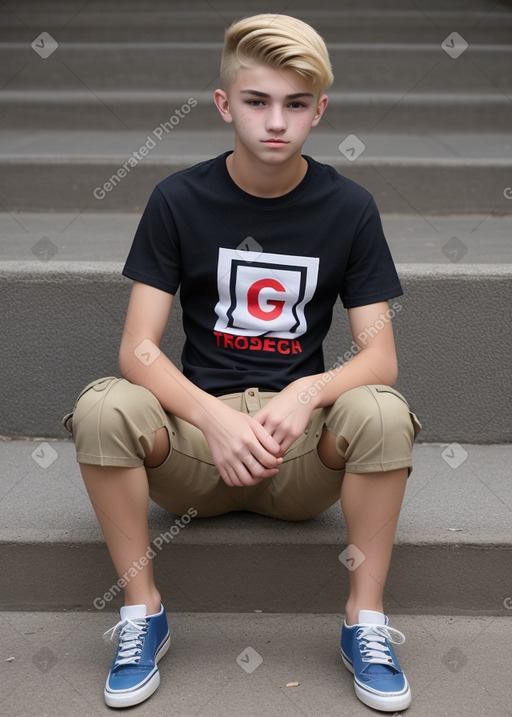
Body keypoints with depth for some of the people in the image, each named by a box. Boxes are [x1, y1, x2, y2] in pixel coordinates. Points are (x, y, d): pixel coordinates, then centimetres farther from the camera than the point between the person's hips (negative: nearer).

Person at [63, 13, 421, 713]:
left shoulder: (349, 207, -1)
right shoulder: (179, 199, -2)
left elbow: (379, 356, -5)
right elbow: (139, 349, -9)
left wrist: (305, 395, -26)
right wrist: (217, 420, -27)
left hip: (305, 452, 0)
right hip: (197, 427, 0)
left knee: (383, 411, -30)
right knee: (102, 407, -28)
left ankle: (366, 619, -11)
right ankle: (142, 609, -8)